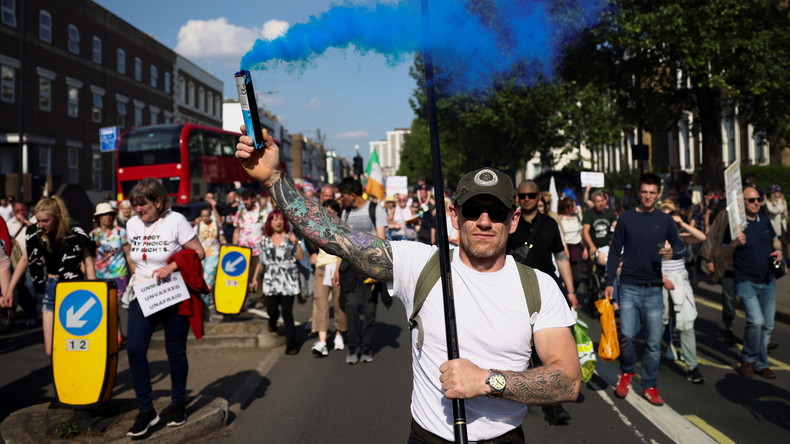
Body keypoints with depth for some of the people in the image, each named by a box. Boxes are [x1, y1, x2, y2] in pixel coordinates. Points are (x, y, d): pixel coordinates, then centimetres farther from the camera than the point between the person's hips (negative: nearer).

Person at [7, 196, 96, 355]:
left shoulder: (75, 235, -14)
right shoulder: (35, 233, -2)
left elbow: (88, 263, -12)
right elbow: (24, 260, 9)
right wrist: (10, 289, 9)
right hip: (50, 289, 4)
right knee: (51, 350, 2)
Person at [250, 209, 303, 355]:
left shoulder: (290, 237, 2)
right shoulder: (265, 240, 11)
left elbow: (300, 257, -5)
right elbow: (261, 262, 16)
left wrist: (296, 243, -15)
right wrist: (255, 277, 14)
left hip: (288, 280, -3)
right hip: (271, 280, 3)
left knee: (287, 312, -7)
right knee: (271, 309, 0)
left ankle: (292, 344, 0)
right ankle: (273, 323, 39)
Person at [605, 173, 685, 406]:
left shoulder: (665, 220, 6)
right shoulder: (626, 218, 2)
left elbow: (681, 247, 9)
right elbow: (615, 252, 3)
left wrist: (673, 252, -15)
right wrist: (609, 283, -2)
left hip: (654, 290, 2)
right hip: (629, 288, -1)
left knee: (653, 342, 4)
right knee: (627, 335, -9)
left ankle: (649, 386, 19)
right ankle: (626, 372, 19)